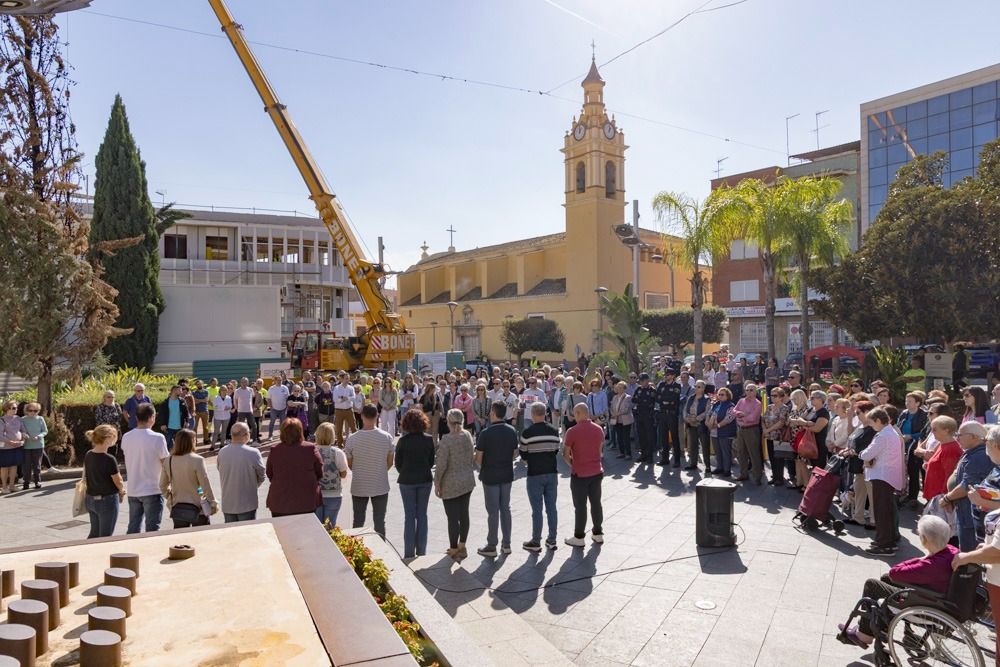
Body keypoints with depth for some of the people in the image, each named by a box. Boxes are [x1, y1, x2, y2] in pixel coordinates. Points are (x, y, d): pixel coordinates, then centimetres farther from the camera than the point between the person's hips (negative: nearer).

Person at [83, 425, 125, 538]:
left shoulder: (88, 456, -1)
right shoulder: (109, 459, -22)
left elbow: (85, 478, 8)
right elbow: (118, 482, -15)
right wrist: (121, 491, 7)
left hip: (91, 499, 7)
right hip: (107, 501, -7)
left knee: (94, 534, 22)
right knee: (105, 536, 7)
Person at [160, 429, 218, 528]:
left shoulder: (168, 461, -3)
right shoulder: (197, 460, -18)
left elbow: (163, 486, 5)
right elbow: (206, 484, -15)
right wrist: (213, 503, -5)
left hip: (176, 508, 5)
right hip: (196, 507, -4)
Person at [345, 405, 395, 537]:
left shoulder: (352, 438, -14)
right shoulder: (386, 437, -11)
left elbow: (349, 464, -3)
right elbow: (390, 463, -1)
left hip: (359, 487, 0)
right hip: (381, 486, 0)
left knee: (358, 522, 14)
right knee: (380, 522, 12)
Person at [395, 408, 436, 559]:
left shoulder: (403, 441, -12)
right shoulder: (429, 439, -7)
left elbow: (398, 463, -4)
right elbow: (432, 461, 1)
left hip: (407, 481, -2)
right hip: (425, 480, 2)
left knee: (409, 516, 6)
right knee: (422, 515, 11)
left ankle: (409, 553, 10)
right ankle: (421, 551, 16)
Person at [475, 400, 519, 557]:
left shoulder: (486, 433, -18)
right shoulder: (512, 431, -2)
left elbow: (478, 457, -13)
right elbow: (515, 453, 6)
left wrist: (482, 467, 7)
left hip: (490, 476, -5)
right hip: (507, 475, 5)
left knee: (493, 511, 3)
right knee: (505, 508, 14)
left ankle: (491, 547, 12)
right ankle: (506, 544, 21)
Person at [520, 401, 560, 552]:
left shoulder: (527, 432, -13)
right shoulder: (554, 431, 0)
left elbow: (522, 453, -3)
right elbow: (556, 450, 8)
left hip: (535, 474, -4)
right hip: (552, 473, 4)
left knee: (537, 509, 3)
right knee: (552, 507, 11)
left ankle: (536, 542, 11)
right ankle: (552, 540, 18)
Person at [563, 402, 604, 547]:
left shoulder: (572, 432, -17)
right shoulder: (599, 429, 0)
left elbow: (565, 454, -10)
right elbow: (600, 451, 10)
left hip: (579, 474, -5)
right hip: (597, 471, 5)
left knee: (580, 506, 4)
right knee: (596, 503, 15)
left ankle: (579, 537, 13)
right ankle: (598, 534, 25)